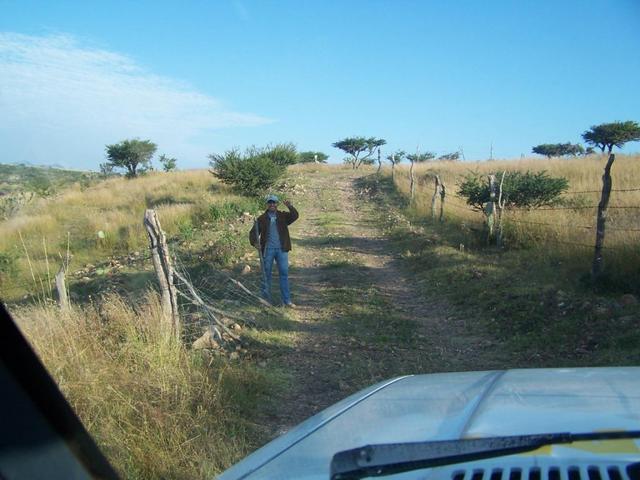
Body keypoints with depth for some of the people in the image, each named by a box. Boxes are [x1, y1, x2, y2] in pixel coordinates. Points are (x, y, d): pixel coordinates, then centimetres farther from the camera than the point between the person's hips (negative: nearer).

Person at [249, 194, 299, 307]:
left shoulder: (283, 216, 8)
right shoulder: (262, 219, 6)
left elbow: (295, 216, -9)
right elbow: (253, 232, 5)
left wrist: (290, 207, -27)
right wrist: (255, 242, -14)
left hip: (282, 249, 0)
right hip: (268, 249, 0)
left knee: (284, 273, -1)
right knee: (266, 274, 6)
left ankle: (286, 301, 3)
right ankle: (266, 300, 17)